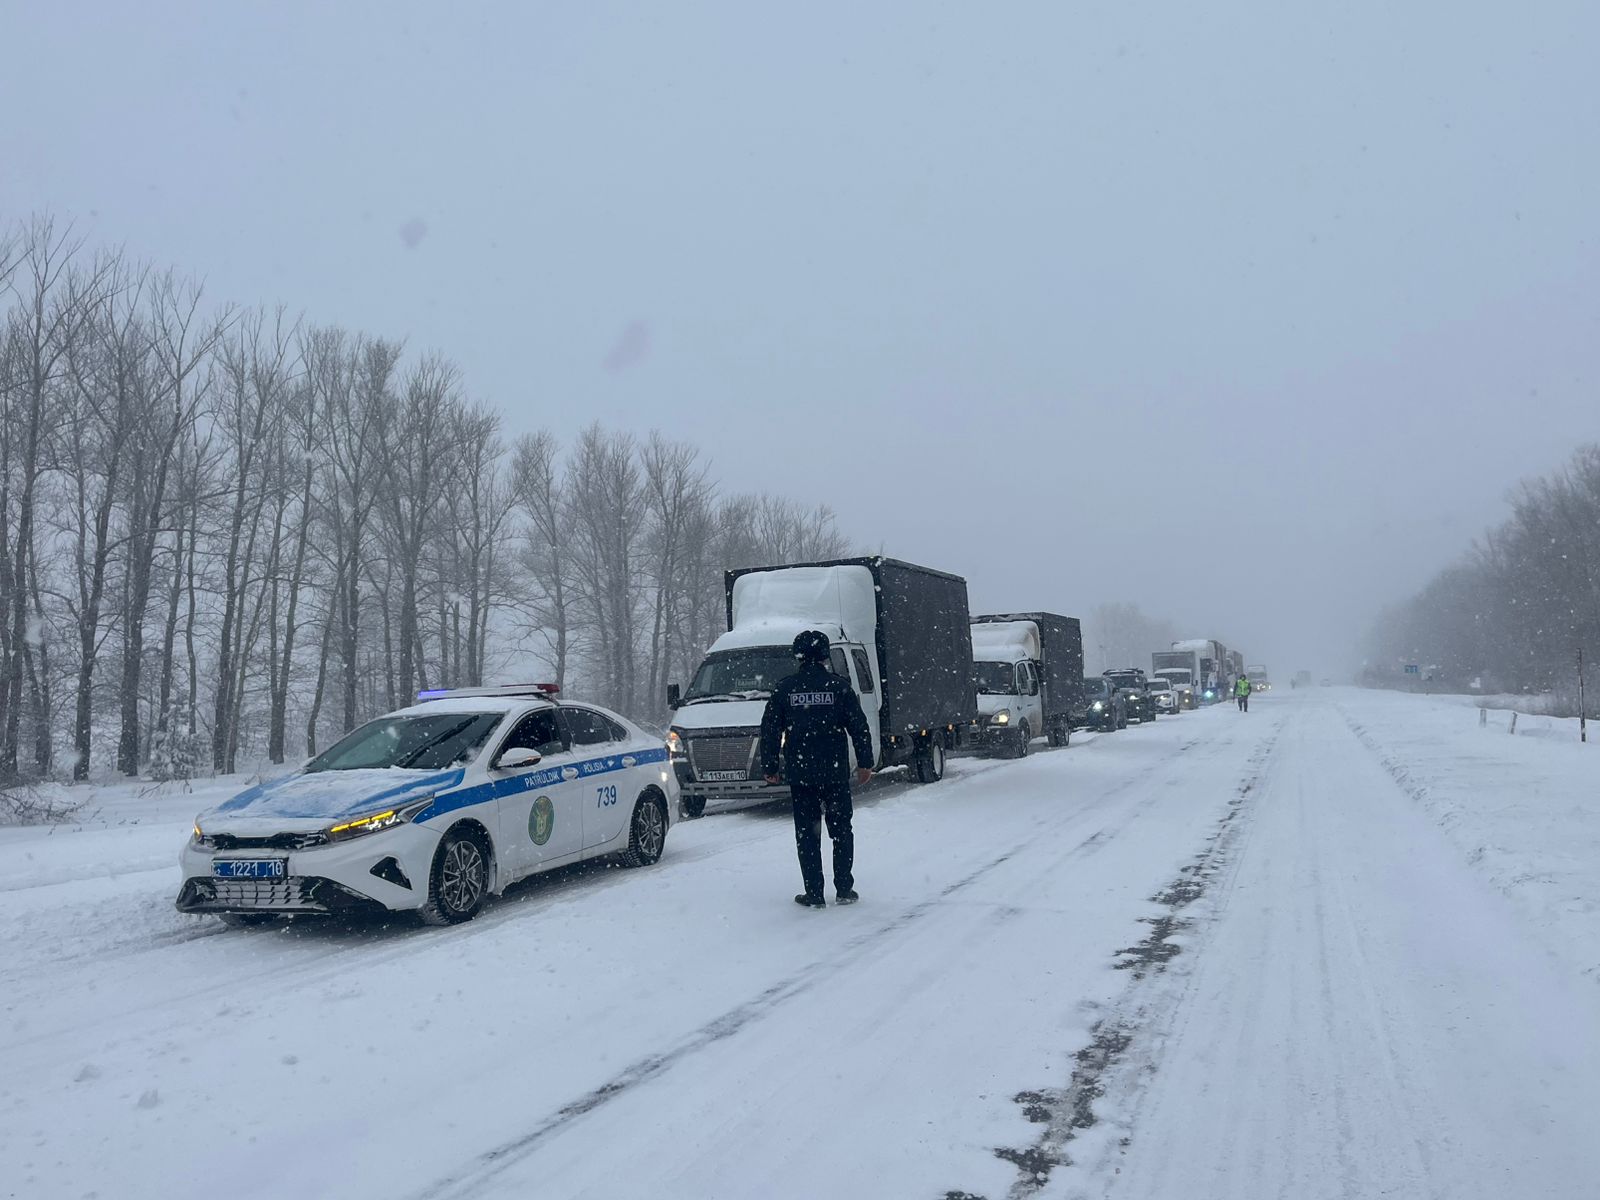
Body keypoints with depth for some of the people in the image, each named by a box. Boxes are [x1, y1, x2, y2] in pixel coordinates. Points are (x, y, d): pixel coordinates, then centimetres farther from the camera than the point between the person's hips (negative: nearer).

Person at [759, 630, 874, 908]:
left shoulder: (785, 689, 0)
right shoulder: (838, 686, -2)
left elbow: (769, 730, 2)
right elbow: (859, 727, -2)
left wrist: (769, 767, 10)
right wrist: (865, 763, 6)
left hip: (800, 774, 0)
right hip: (835, 772, 0)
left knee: (807, 833, 6)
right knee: (841, 830, 12)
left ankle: (814, 895, 6)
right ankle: (844, 890, 14)